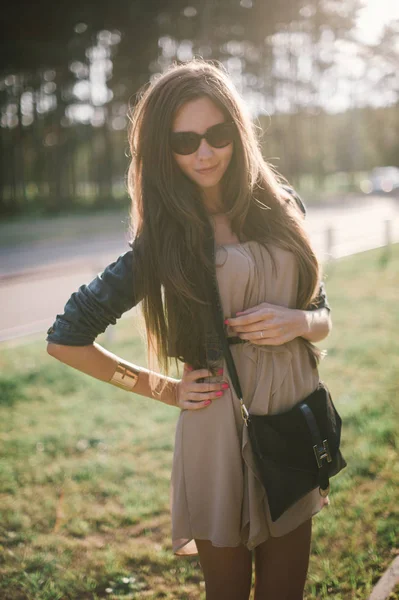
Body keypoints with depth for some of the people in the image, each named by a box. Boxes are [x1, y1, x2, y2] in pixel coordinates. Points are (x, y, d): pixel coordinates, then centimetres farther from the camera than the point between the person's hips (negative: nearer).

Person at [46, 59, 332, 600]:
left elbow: (323, 317, 13)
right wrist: (165, 390, -2)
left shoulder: (281, 208, 4)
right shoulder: (167, 236, -6)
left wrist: (297, 322, -10)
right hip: (222, 426, -3)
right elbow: (66, 339, -5)